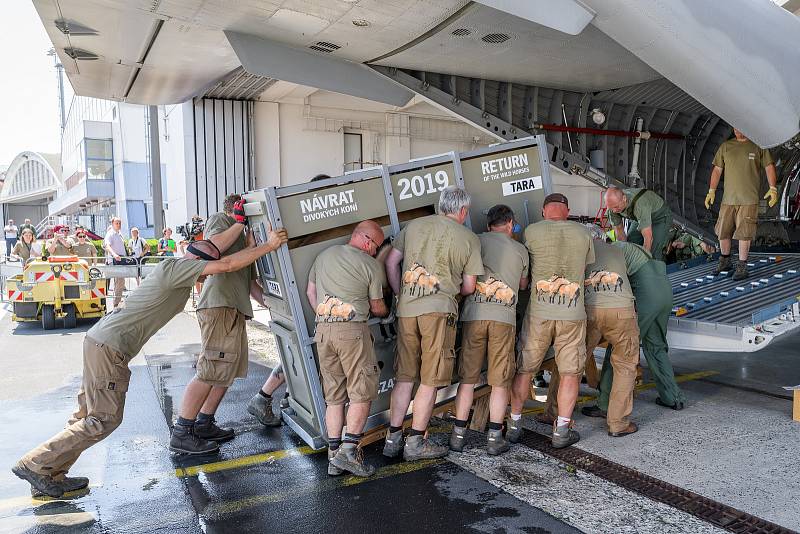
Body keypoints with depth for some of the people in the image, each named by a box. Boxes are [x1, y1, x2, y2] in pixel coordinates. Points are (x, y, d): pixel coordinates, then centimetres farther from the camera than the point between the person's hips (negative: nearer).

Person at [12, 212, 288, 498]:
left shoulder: (175, 267, 11)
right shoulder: (173, 268, -16)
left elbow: (215, 246, 16)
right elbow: (227, 264, -21)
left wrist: (242, 221, 16)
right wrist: (269, 245, -15)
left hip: (101, 341, 10)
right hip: (109, 347, -10)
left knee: (90, 413, 15)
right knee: (104, 419, -3)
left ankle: (52, 475, 23)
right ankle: (35, 464, 5)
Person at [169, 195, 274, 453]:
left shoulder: (242, 238, 30)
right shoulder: (219, 219, 6)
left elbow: (251, 282, 28)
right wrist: (239, 222, -10)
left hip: (236, 308, 10)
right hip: (219, 304, -10)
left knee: (230, 369, 12)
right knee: (211, 371, -13)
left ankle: (204, 424, 21)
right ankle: (181, 434, -7)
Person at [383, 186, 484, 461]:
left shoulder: (414, 225, 14)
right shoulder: (469, 238, 5)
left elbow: (391, 262, 14)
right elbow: (469, 287, 7)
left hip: (406, 308, 4)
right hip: (439, 309, -4)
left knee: (404, 376, 13)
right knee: (430, 380, 5)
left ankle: (393, 438, 18)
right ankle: (415, 442, 11)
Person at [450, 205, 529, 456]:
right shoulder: (520, 250, 13)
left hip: (473, 314, 0)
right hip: (504, 316, 0)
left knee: (467, 377, 8)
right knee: (500, 381, 8)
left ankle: (458, 435, 12)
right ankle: (494, 438, 9)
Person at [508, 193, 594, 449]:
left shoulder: (532, 231, -3)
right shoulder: (583, 233, 3)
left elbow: (524, 273, 7)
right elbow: (589, 269, 14)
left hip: (538, 312, 0)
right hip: (573, 313, 1)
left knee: (524, 369, 12)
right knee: (570, 372, 11)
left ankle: (514, 425, 20)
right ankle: (562, 431, 14)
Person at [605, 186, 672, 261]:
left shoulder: (639, 204, -43)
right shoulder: (613, 205, -22)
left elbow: (648, 238, -42)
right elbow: (619, 230, -7)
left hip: (660, 216, -7)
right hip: (641, 218, 7)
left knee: (652, 253, -20)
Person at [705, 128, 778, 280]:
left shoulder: (758, 146, 2)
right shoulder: (725, 146, 9)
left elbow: (769, 167, 2)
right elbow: (717, 170, 10)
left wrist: (773, 189, -9)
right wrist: (711, 191, 3)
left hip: (749, 199, -3)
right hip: (728, 199, 3)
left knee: (744, 233, -3)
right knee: (723, 232, 7)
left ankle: (742, 267, 7)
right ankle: (725, 262, 26)